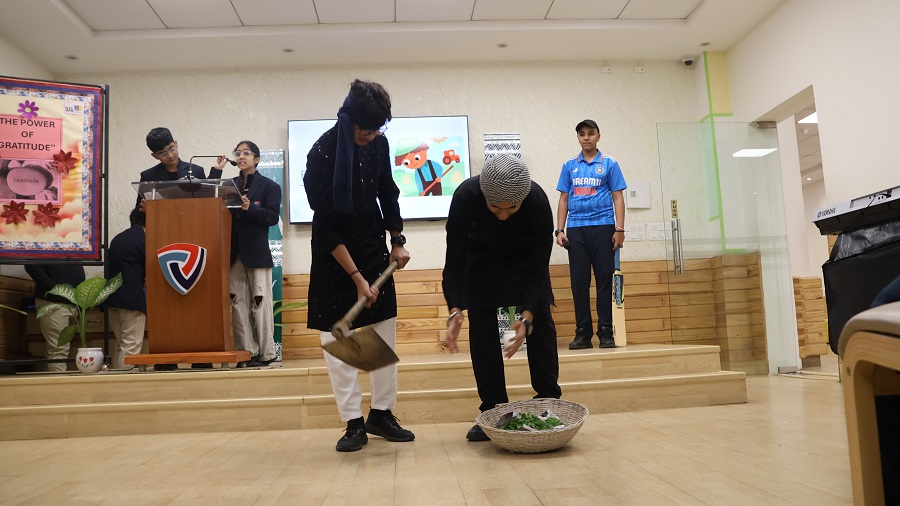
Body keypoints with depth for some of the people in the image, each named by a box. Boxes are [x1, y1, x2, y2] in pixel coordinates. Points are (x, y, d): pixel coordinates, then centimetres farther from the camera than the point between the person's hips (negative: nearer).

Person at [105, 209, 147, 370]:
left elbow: (110, 266, 20)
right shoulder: (144, 239, -7)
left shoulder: (117, 238, 15)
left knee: (121, 345, 16)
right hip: (132, 298, -8)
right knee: (131, 346, -4)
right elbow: (149, 271, -6)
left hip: (112, 297, 8)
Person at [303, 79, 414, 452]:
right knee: (336, 337, -3)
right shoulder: (323, 153, -20)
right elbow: (327, 225, -20)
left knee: (385, 331, 5)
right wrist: (356, 277, -22)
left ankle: (381, 413, 17)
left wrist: (397, 241, 7)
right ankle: (354, 423, 8)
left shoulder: (378, 144, -5)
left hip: (374, 247, 5)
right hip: (334, 253, -4)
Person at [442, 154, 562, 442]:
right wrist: (455, 311, -41)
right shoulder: (466, 196, -35)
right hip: (481, 261, 0)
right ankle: (493, 411, 1)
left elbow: (538, 269, -28)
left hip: (524, 259, 0)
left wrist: (527, 316, -40)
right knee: (482, 331, -7)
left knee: (541, 324, -8)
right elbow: (454, 261, -29)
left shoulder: (537, 202, -35)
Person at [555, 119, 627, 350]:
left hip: (603, 227, -2)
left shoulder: (609, 164, 7)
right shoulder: (569, 166, 13)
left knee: (604, 280, -1)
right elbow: (563, 199, 13)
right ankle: (582, 333, 9)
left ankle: (605, 332, 6)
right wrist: (560, 230, 3)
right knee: (579, 282, 2)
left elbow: (618, 197, 3)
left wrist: (620, 229, -7)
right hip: (575, 229, 2)